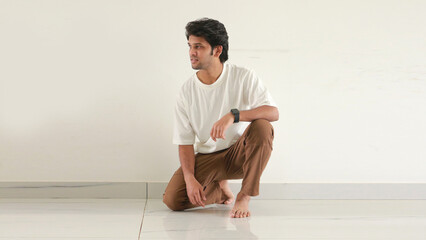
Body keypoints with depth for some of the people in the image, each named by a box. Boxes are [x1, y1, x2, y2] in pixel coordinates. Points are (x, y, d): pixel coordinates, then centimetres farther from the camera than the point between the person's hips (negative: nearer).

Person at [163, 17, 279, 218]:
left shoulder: (244, 77, -10)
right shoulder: (186, 91, -5)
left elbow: (273, 112, -23)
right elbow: (185, 142, -3)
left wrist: (233, 115, -38)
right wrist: (190, 178, -19)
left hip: (241, 153, -2)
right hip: (207, 157, 2)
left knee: (262, 127, -34)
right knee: (173, 200, -19)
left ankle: (244, 197, -19)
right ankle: (221, 189, 15)